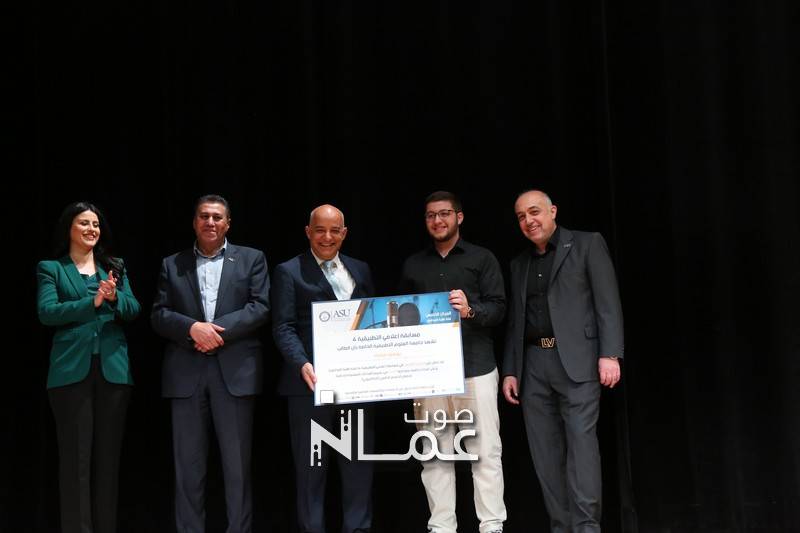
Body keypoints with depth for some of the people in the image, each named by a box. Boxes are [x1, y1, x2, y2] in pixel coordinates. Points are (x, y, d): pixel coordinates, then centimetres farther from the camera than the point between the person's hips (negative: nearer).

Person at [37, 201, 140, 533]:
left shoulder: (115, 267, 15)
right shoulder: (51, 268, 5)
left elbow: (133, 310, 4)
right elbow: (47, 312, -9)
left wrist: (115, 296, -17)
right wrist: (93, 302, -20)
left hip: (113, 369, 3)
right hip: (72, 370, -3)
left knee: (108, 455, 7)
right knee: (76, 456, -1)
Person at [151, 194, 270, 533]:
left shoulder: (251, 259, 10)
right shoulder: (172, 265, 14)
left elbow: (261, 307, -1)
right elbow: (159, 315, 6)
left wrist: (219, 329, -13)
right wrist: (192, 328, -13)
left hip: (235, 370, -1)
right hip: (186, 373, 2)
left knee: (237, 463, 2)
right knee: (188, 464, 5)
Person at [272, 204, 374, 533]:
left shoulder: (361, 270, 15)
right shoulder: (289, 272, 1)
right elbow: (283, 327, -6)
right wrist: (302, 364, -22)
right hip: (311, 381, -4)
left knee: (359, 461, 9)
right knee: (311, 464, 5)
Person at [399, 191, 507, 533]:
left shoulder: (482, 258, 7)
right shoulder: (413, 265, 16)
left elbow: (499, 309, -1)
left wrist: (471, 310, -20)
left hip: (475, 366, -2)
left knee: (485, 450, -3)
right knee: (435, 453, 3)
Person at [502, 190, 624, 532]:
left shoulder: (587, 244, 3)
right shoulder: (519, 263, 19)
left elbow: (608, 302, -5)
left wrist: (609, 354, -15)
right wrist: (510, 371, 11)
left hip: (577, 360, -5)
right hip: (533, 364, 5)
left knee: (581, 440, -13)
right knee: (545, 451, 3)